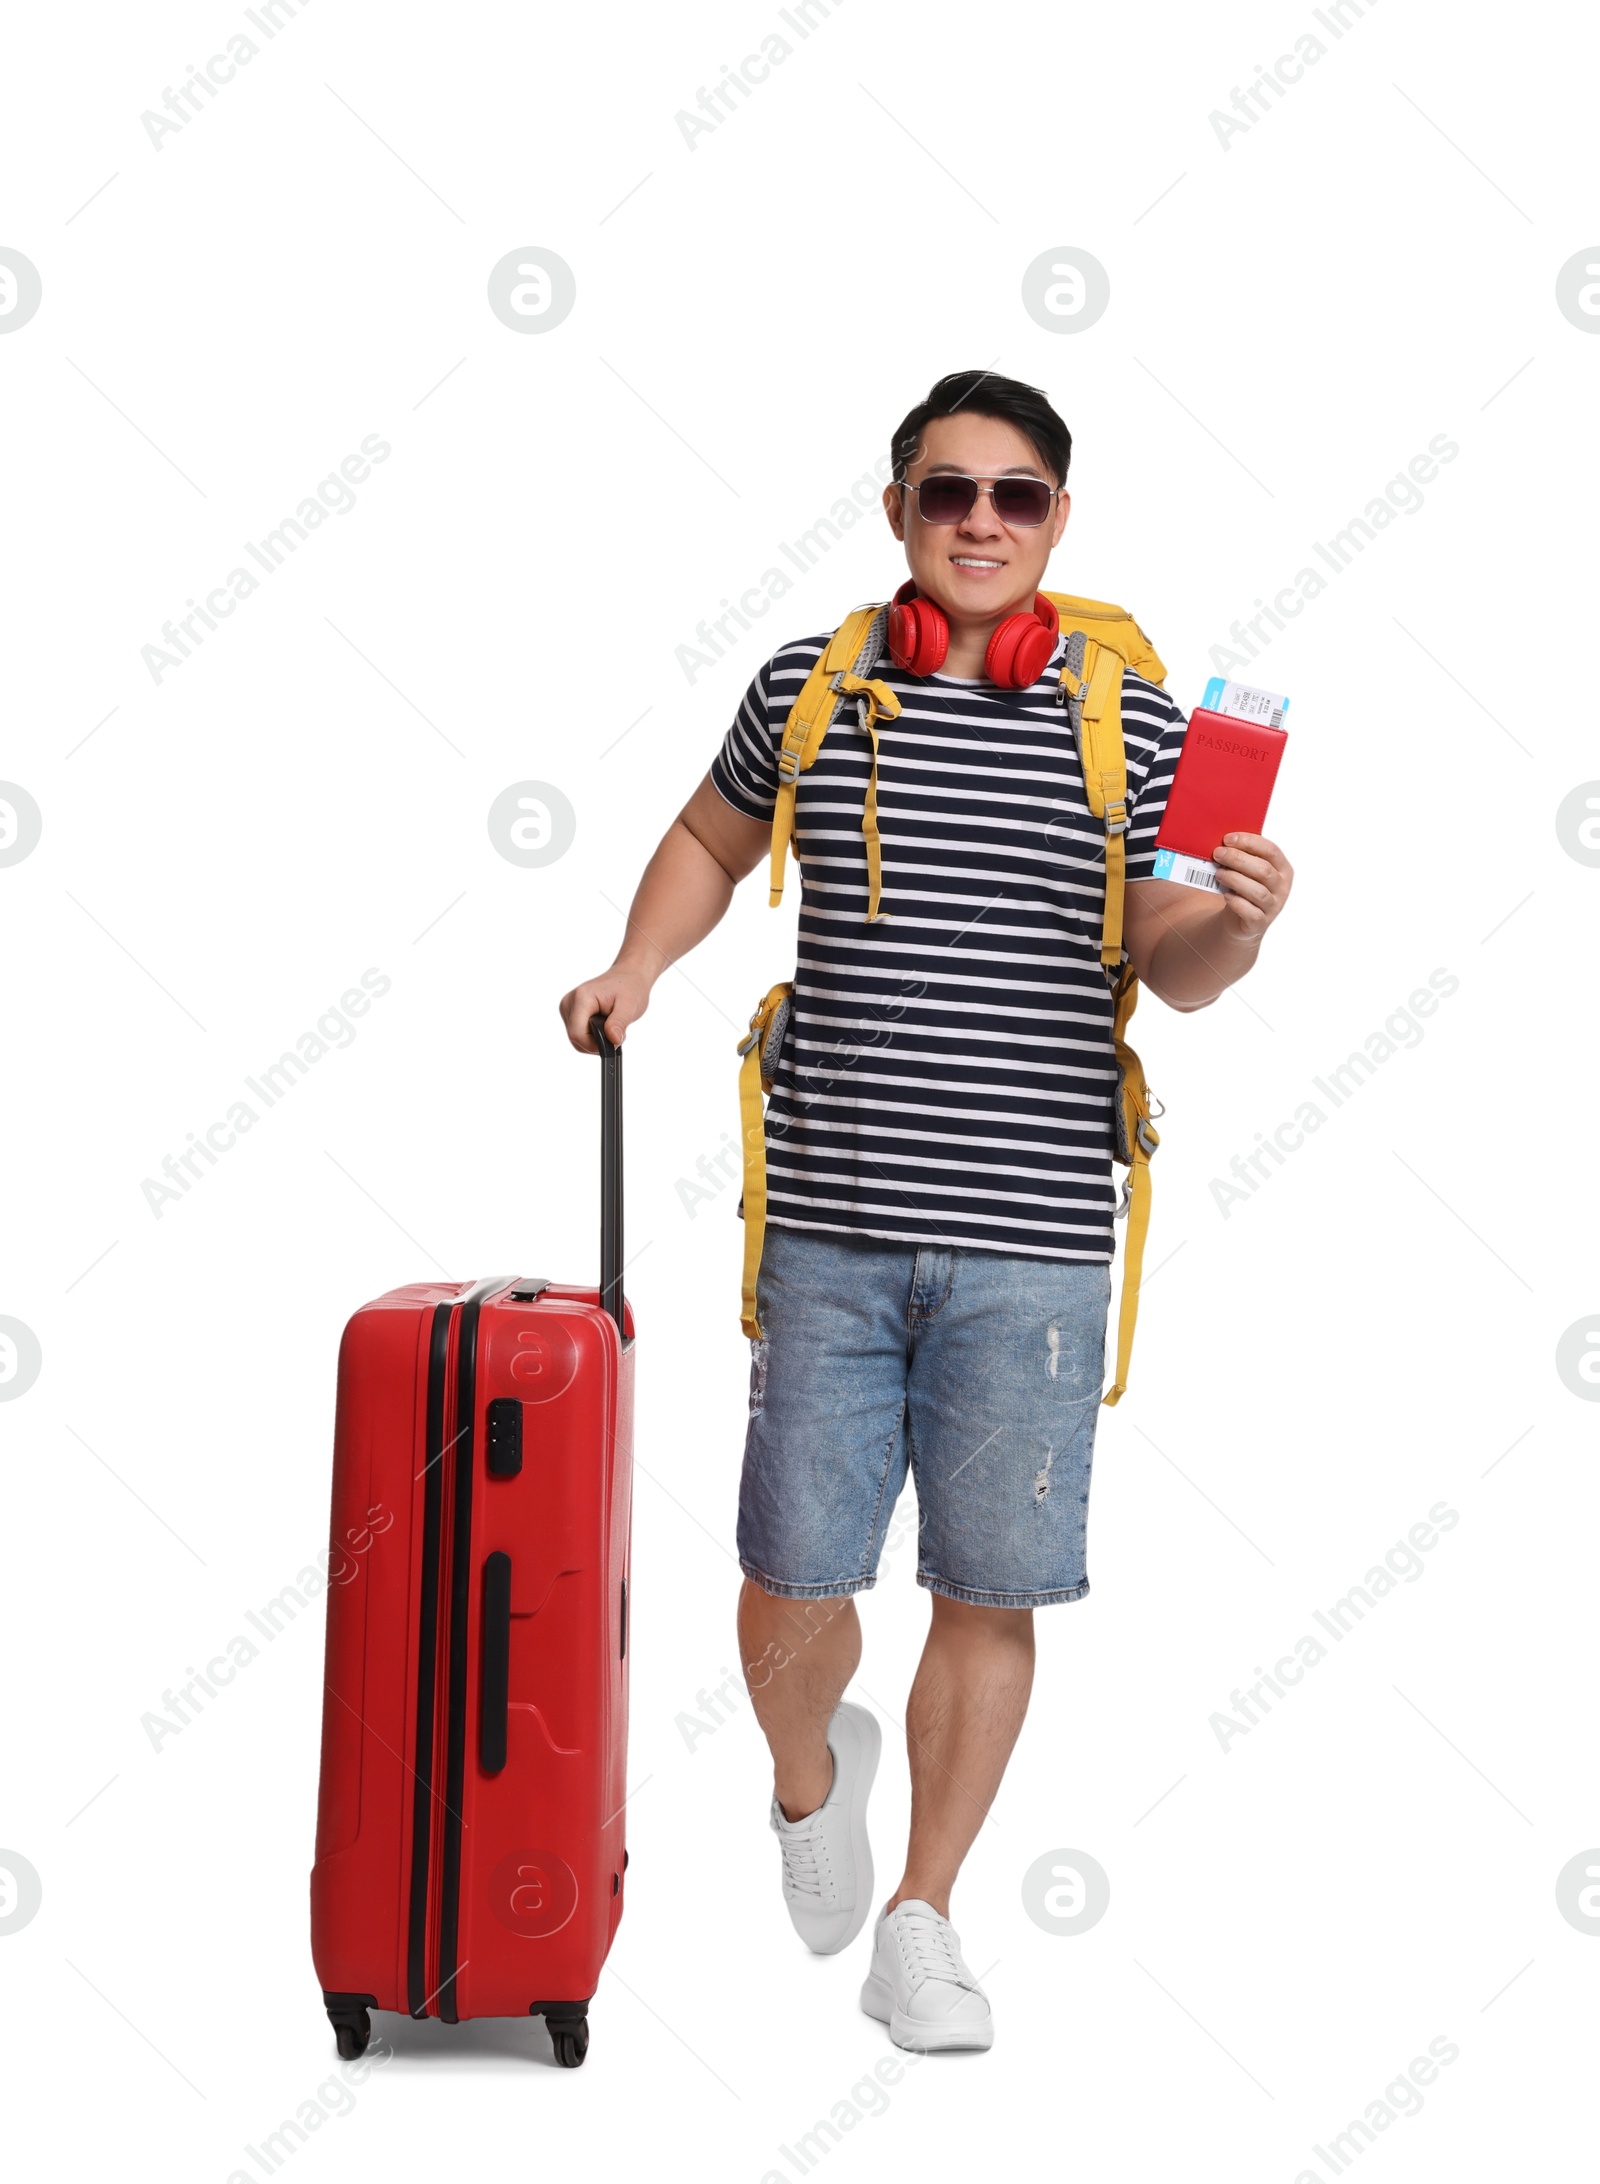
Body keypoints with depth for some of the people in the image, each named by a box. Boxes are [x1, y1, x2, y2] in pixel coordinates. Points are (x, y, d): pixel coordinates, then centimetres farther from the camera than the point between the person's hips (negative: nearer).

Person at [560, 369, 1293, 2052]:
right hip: (830, 1224, 1)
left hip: (1030, 1238, 0)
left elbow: (1169, 965, 7)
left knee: (990, 1594, 6)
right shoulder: (807, 689, 6)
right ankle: (810, 1778, 40)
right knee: (794, 1582, 4)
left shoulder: (1129, 715, 4)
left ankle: (920, 1927, 26)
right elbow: (710, 840, 23)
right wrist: (640, 964, 7)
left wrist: (1240, 924, -14)